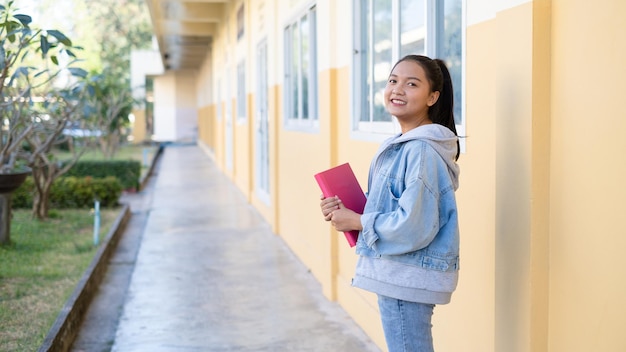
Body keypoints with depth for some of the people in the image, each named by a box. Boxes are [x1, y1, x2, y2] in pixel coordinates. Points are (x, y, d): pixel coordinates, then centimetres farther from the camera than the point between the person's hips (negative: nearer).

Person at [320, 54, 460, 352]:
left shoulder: (422, 151, -20)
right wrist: (344, 211, 0)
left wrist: (357, 222, -14)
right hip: (399, 273, 10)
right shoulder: (402, 145, 11)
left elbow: (413, 227, -25)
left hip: (407, 278, -10)